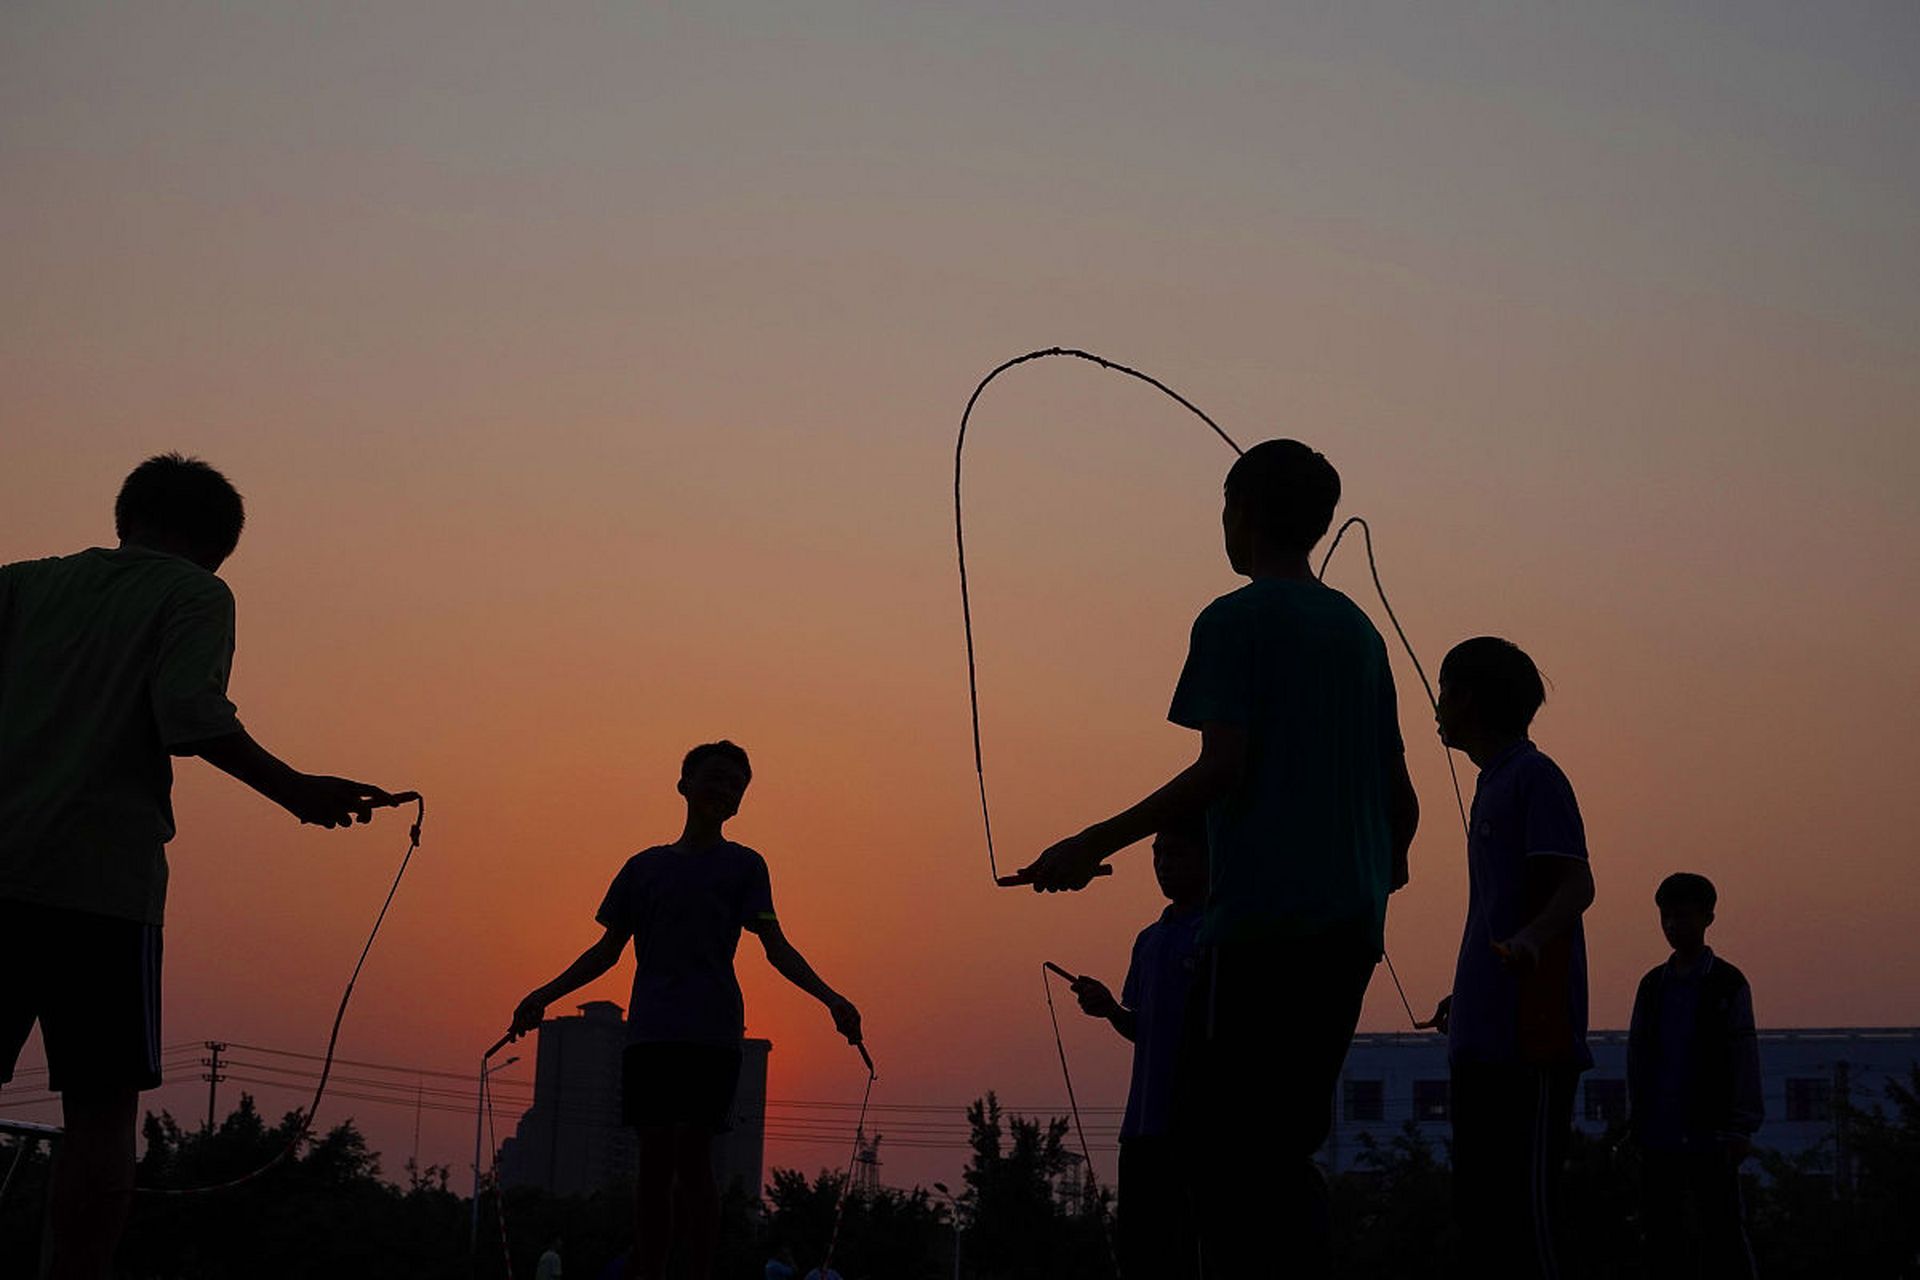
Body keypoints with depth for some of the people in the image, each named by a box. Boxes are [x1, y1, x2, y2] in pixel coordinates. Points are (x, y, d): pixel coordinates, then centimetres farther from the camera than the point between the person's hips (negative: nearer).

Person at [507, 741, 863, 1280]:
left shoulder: (743, 865, 9)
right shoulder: (645, 866, 17)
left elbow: (776, 948, 2)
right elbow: (608, 950, 19)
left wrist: (828, 997, -13)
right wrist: (547, 993, 8)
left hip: (712, 1033, -3)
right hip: (649, 1031, 3)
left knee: (692, 1155, -11)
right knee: (654, 1159, 1)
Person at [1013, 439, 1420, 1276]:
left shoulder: (1235, 621, -4)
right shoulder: (1358, 629, 18)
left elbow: (1223, 767, -15)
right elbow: (1398, 791, 20)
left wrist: (1096, 846, -12)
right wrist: (1387, 867, 38)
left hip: (1260, 918, -7)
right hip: (1350, 925, 7)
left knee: (1228, 1144, -7)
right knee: (1285, 1149, 11)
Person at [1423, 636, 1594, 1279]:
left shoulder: (1534, 778, -6)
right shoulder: (1494, 784, 22)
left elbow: (1576, 885, -17)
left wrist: (1533, 938, -37)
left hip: (1529, 1039, -10)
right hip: (1483, 1039, 10)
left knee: (1521, 1209, -12)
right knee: (1477, 1208, 9)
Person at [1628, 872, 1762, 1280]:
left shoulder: (1728, 984, 1)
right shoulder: (1652, 985, 13)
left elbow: (1744, 1058, -3)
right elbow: (1637, 1056, 14)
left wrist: (1741, 1128, -8)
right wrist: (1635, 1120, 8)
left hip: (1709, 1134, -4)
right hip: (1659, 1135, 4)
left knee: (1722, 1230, -5)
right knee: (1664, 1231, 4)